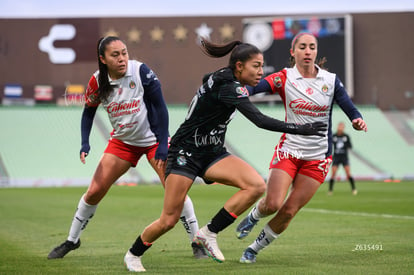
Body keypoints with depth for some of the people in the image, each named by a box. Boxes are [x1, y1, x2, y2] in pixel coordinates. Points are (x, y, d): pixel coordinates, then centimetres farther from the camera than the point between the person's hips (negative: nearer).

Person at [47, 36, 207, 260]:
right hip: (122, 141, 3)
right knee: (94, 192, 0)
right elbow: (88, 112, 3)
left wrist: (162, 144, -21)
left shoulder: (141, 71, -21)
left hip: (153, 139, -3)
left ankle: (197, 243, 0)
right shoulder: (97, 82, -12)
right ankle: (72, 241, 19)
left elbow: (160, 106, -17)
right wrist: (85, 144, -10)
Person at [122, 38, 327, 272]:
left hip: (213, 154, 9)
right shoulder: (228, 87, -24)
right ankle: (133, 254, 22)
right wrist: (300, 129, -33)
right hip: (186, 154, -9)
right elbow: (260, 120, -32)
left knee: (257, 185, -16)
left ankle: (209, 233, -7)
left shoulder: (225, 80, 3)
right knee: (169, 221, -6)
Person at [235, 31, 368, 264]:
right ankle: (253, 216, 23)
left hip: (318, 157, 1)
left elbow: (349, 107, -3)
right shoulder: (284, 78, -6)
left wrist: (358, 120, -26)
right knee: (273, 203, -14)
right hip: (289, 149, -1)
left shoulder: (331, 80, 1)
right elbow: (253, 86, -22)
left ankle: (255, 248, 17)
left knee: (289, 211, -4)